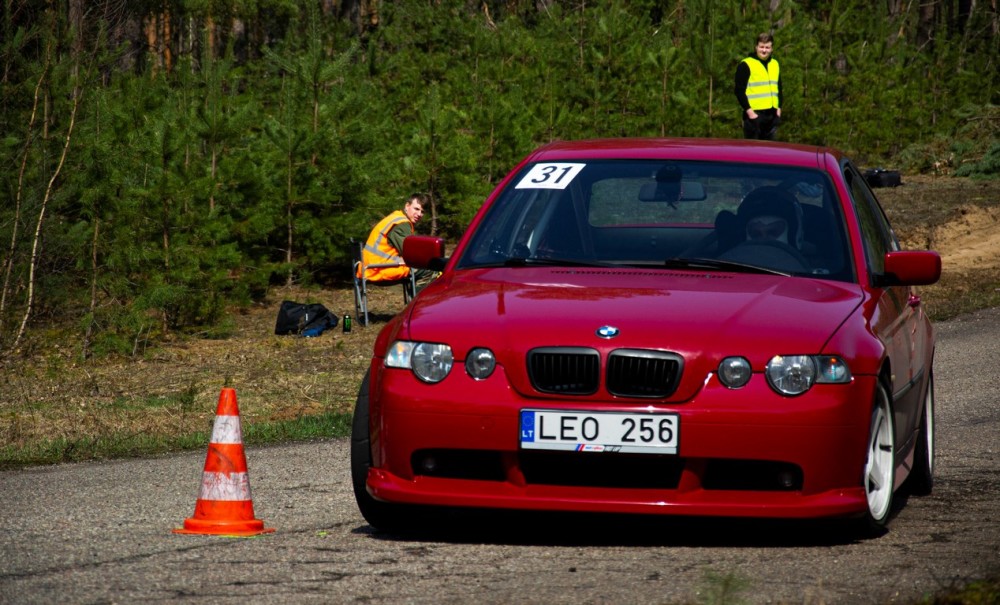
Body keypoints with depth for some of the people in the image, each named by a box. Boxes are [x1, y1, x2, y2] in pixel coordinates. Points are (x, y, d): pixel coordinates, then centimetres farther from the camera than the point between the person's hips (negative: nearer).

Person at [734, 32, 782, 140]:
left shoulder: (775, 64, 17)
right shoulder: (745, 65, -5)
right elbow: (739, 90, -9)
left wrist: (778, 109, 12)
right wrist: (749, 111, -16)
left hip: (772, 115, 7)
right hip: (754, 115, -7)